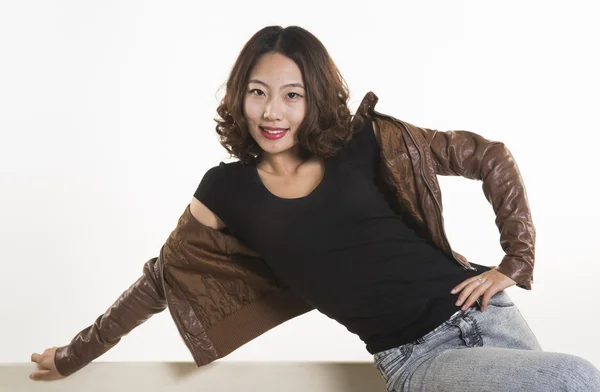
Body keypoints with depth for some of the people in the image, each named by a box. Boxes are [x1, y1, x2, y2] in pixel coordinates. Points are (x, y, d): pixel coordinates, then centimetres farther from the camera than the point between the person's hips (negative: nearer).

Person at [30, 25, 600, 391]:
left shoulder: (367, 142, 0)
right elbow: (161, 279, 12)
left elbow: (490, 158, 7)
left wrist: (515, 264, 0)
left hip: (477, 310, 2)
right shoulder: (227, 192, 3)